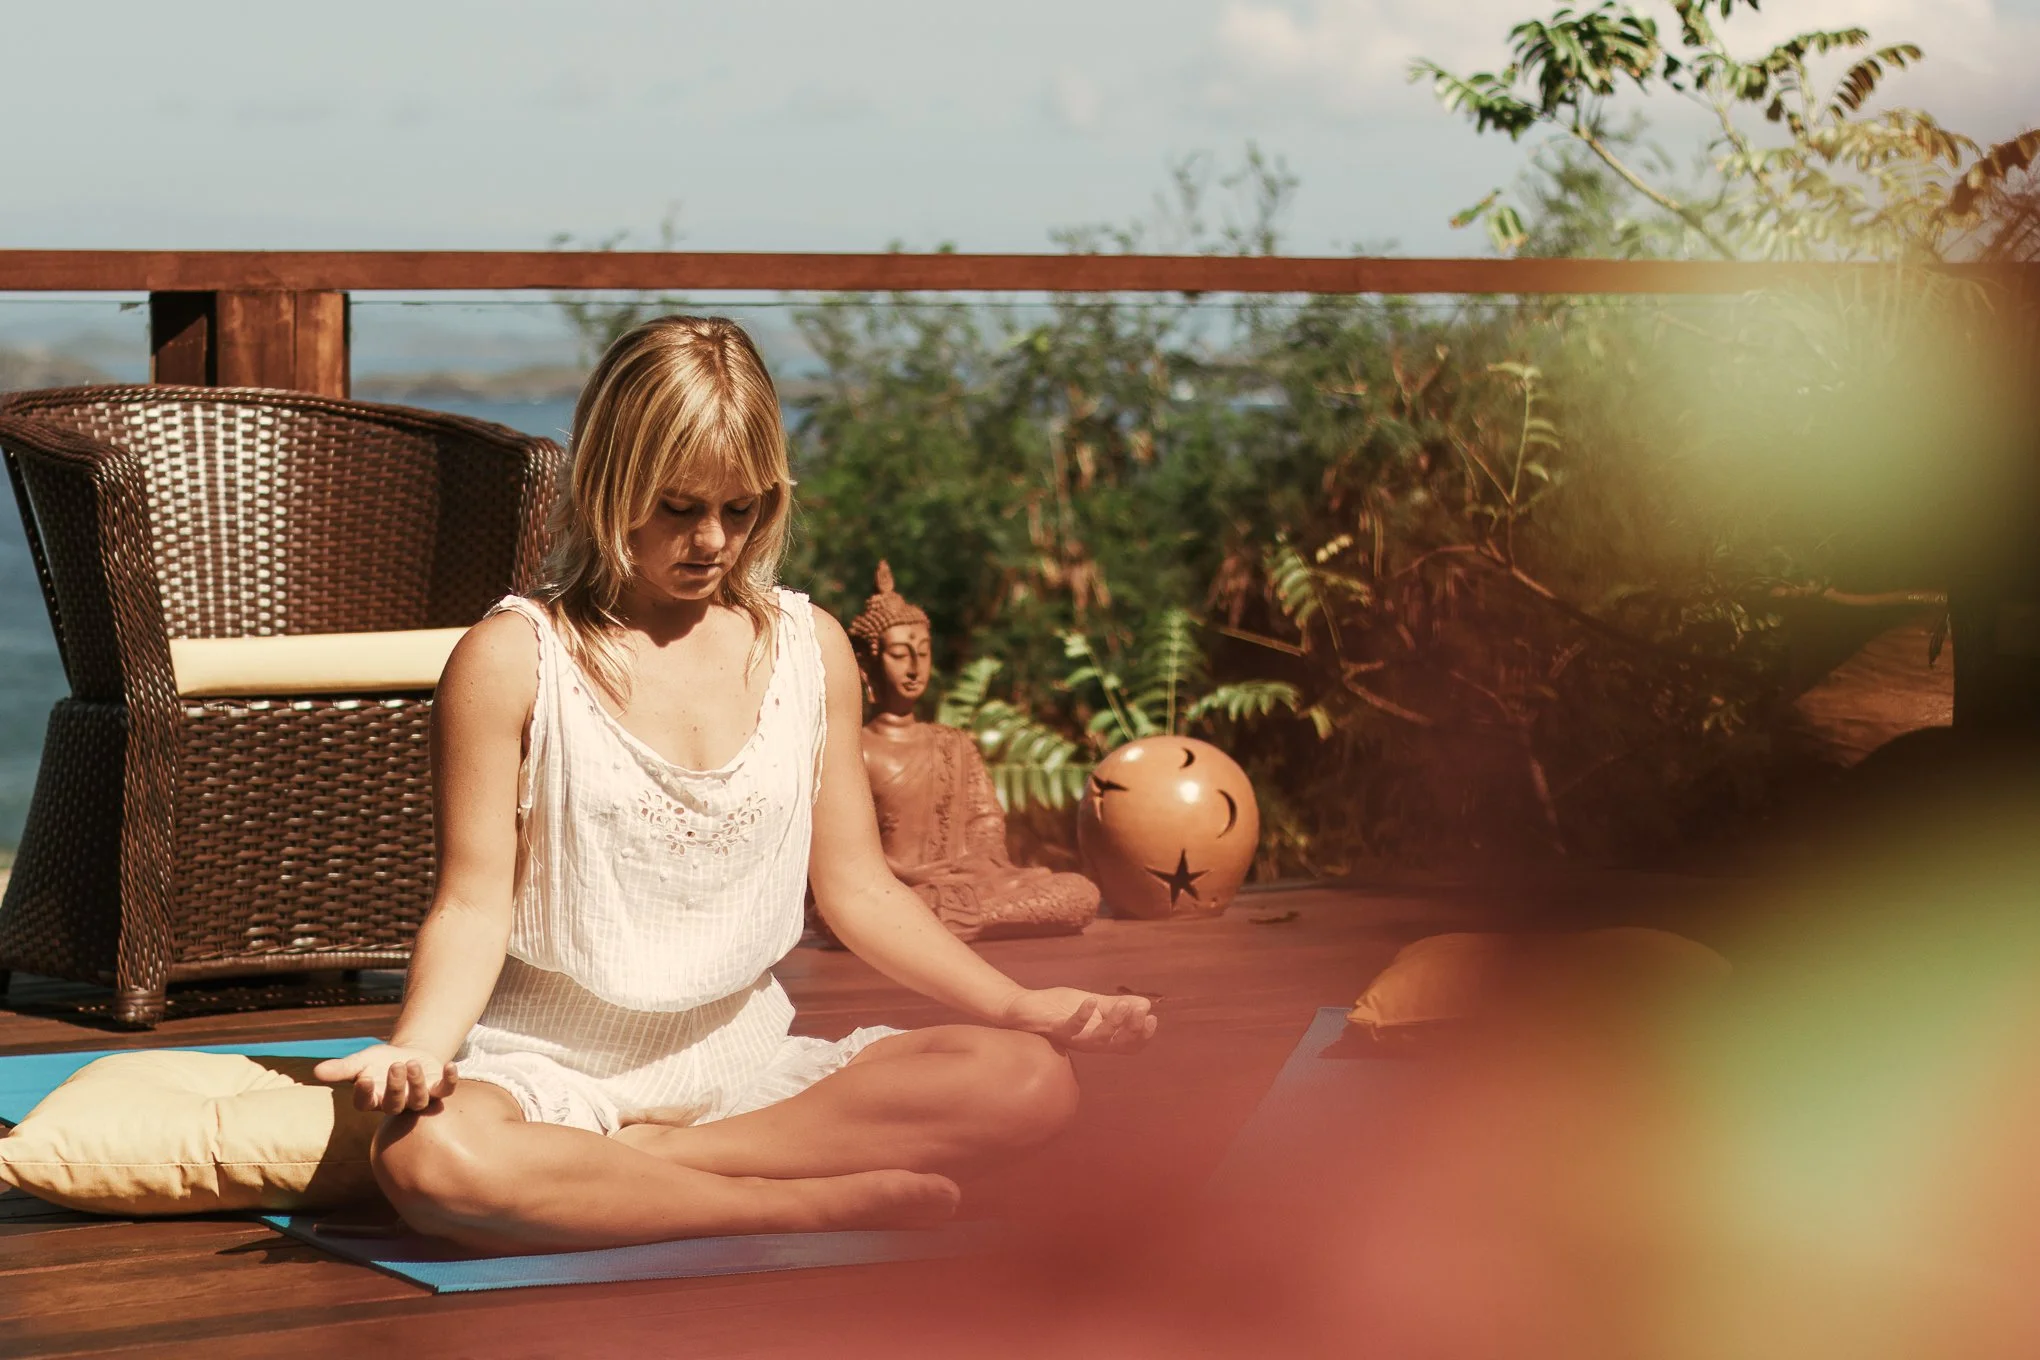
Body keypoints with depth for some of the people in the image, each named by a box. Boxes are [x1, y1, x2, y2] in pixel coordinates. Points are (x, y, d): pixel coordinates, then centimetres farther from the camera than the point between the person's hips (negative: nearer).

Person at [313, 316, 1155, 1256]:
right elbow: (474, 903, -6)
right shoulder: (512, 659, -3)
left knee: (1030, 1083, -20)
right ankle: (827, 1202, -30)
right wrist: (420, 1045, -27)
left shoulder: (809, 648, 10)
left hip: (741, 1063, 4)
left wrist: (1017, 1004, -1)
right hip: (554, 1066, -4)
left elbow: (857, 887, 12)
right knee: (426, 1154, -40)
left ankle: (612, 1168, -24)